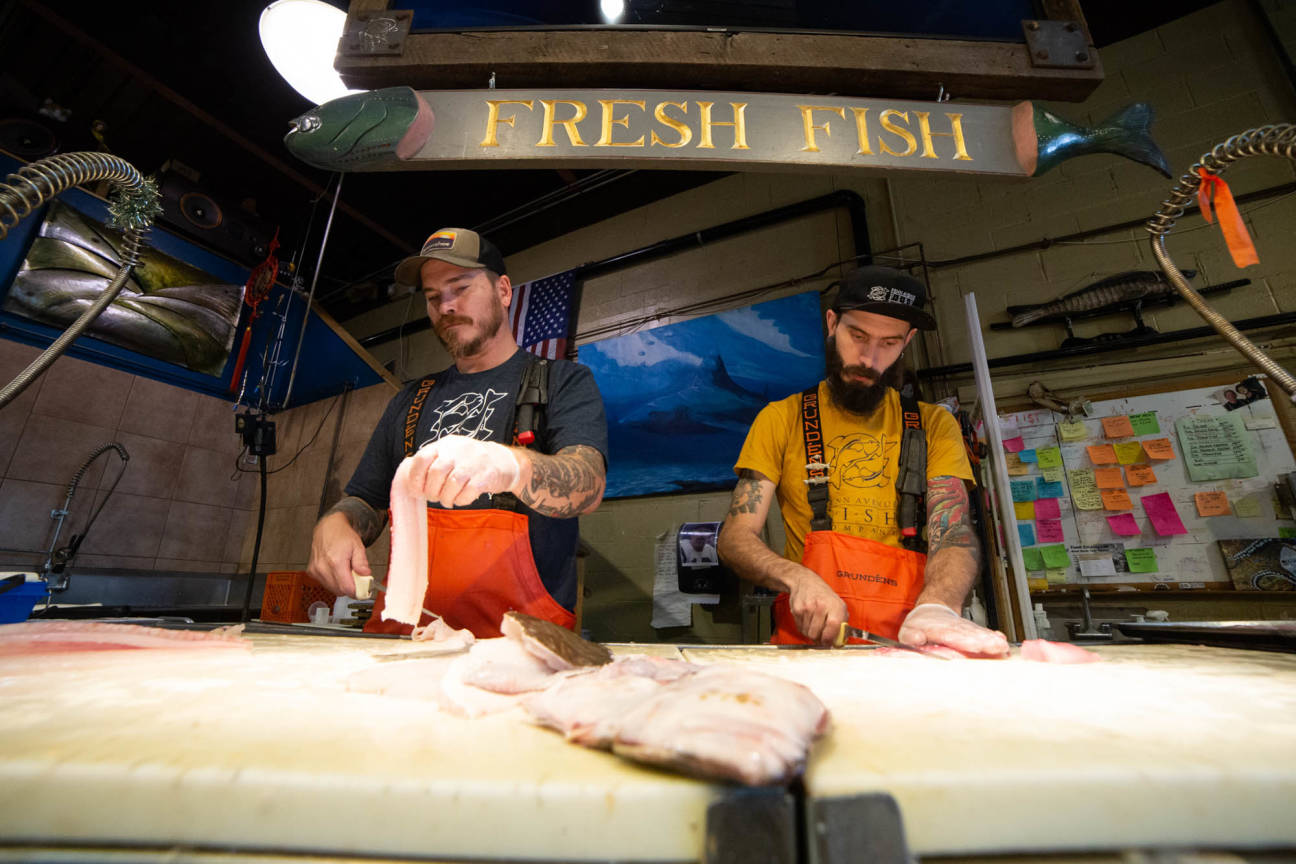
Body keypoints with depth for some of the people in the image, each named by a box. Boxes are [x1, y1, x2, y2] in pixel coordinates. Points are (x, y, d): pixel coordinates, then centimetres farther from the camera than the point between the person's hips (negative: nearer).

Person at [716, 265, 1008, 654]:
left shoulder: (934, 426, 10)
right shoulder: (781, 419, 5)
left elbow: (954, 534, -2)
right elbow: (734, 537, -1)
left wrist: (937, 607, -23)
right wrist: (796, 578, -20)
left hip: (907, 648, 2)